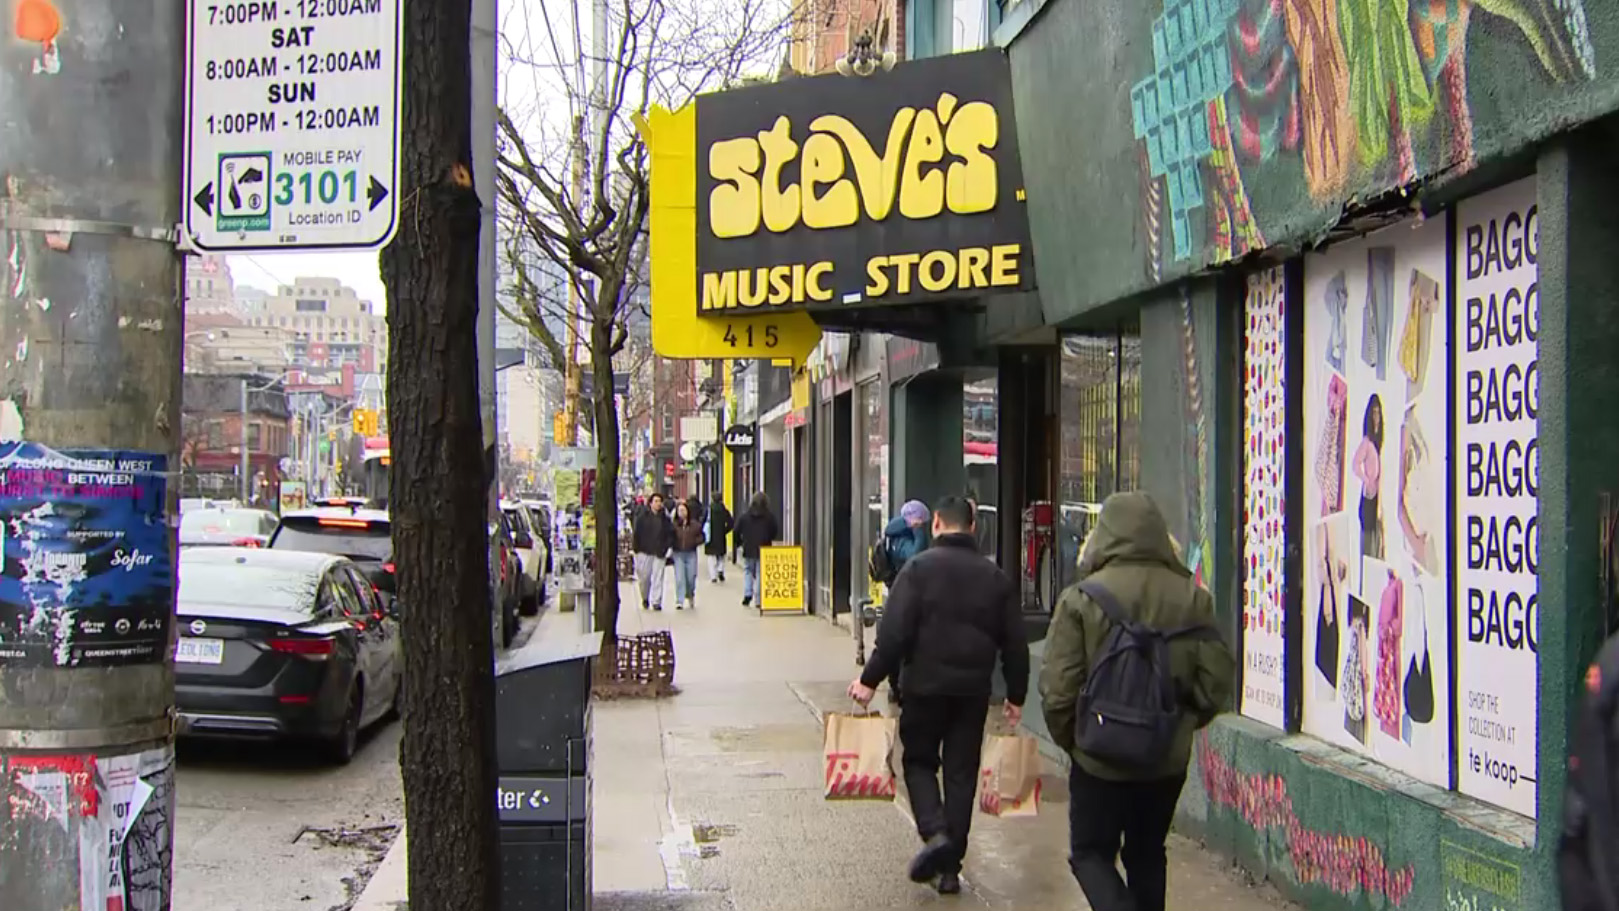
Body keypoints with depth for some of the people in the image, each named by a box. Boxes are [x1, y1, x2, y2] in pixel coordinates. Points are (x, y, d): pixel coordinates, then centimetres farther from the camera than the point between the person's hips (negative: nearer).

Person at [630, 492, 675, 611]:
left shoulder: (665, 519, 7)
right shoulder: (642, 517, 2)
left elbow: (670, 534, 9)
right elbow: (636, 534, 2)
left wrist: (670, 547, -3)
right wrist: (635, 548, -3)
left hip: (659, 552, 1)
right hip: (645, 551, -1)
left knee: (658, 577, -2)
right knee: (644, 577, 3)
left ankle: (656, 602, 1)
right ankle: (645, 598, 25)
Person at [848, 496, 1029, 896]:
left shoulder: (919, 567, -6)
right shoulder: (996, 577, 7)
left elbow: (894, 632, -14)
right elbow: (1015, 643, 8)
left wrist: (871, 679, -8)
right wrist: (1016, 695, 17)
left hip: (925, 685, -3)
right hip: (974, 690, 3)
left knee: (919, 760, 14)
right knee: (962, 773, 9)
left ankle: (935, 833, -10)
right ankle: (950, 867, 12)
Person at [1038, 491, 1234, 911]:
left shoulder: (1082, 598, -13)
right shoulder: (1192, 597, -4)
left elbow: (1058, 688, -13)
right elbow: (1217, 678, -1)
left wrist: (1067, 737, 5)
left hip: (1100, 757, -3)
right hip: (1168, 760, 4)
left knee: (1091, 852, 11)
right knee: (1148, 855, 19)